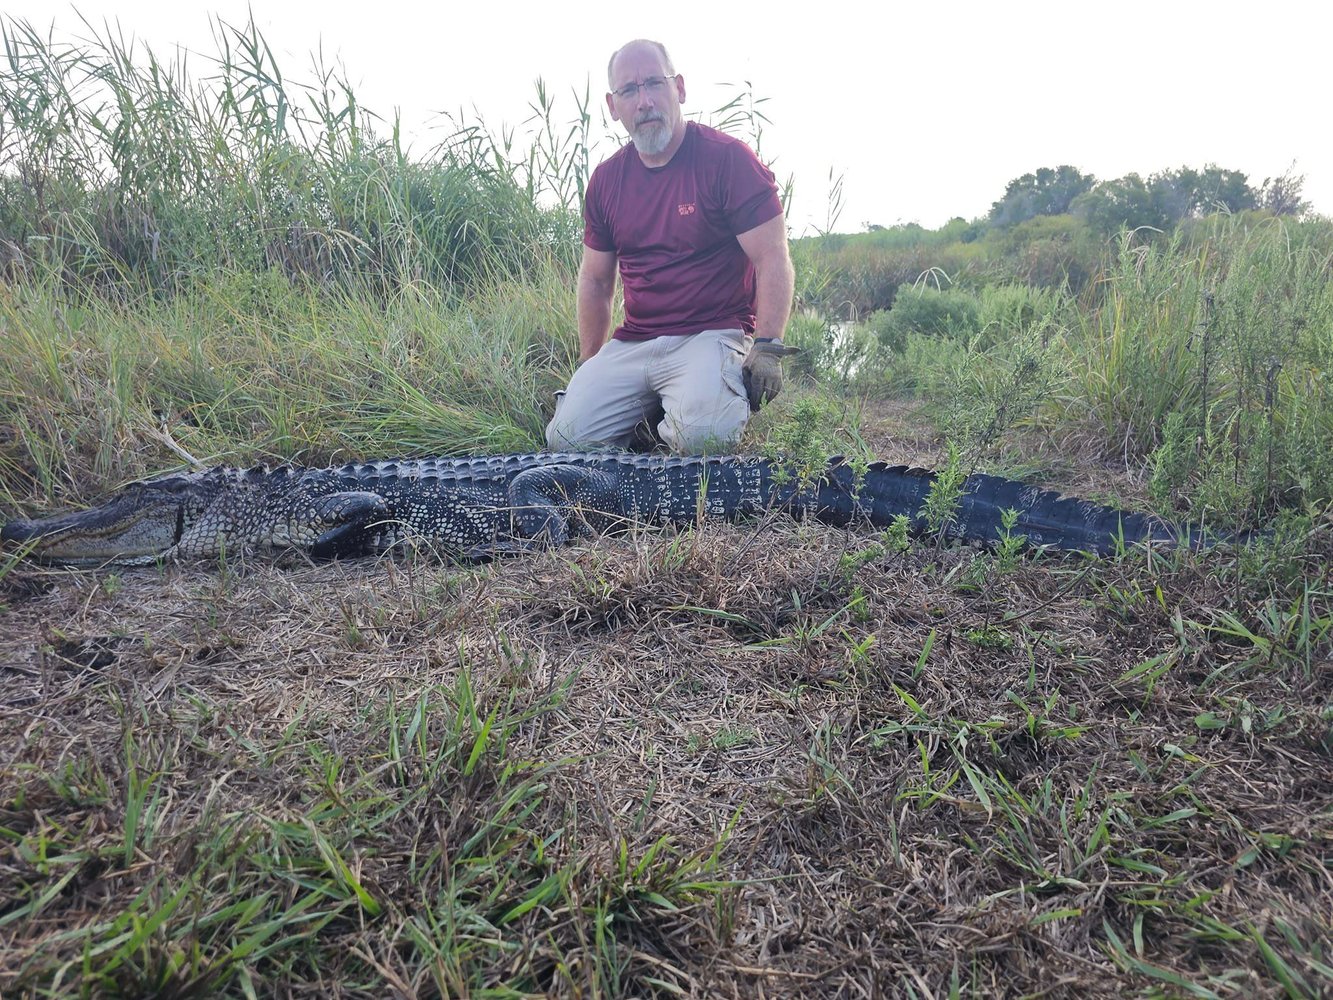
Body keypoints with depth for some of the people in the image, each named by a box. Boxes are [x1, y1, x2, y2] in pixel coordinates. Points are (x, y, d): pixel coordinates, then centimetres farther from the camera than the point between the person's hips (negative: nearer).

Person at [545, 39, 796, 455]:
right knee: (566, 438, -12)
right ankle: (652, 414, 14)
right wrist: (588, 367, 16)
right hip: (631, 344, 5)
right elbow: (595, 280, 19)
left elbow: (772, 259, -8)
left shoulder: (727, 158, -4)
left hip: (714, 334, -4)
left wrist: (767, 348, -18)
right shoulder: (606, 180, 12)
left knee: (702, 434, -32)